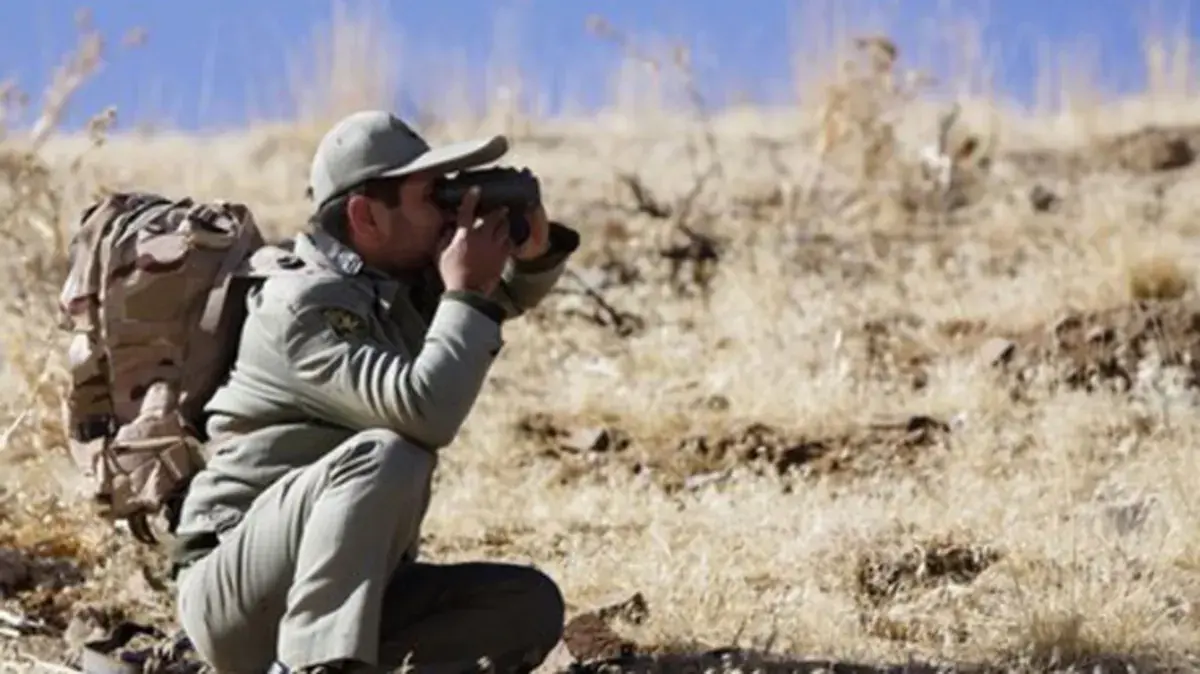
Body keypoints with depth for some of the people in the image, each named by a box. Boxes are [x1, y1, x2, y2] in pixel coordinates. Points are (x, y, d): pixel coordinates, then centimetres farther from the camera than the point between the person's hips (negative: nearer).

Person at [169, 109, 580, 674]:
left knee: (531, 604, -4)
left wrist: (534, 249, 2)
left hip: (353, 592, 9)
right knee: (385, 456, -32)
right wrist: (469, 294, -18)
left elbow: (509, 294, 26)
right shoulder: (304, 306, -17)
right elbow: (426, 412, -31)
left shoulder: (400, 280, 7)